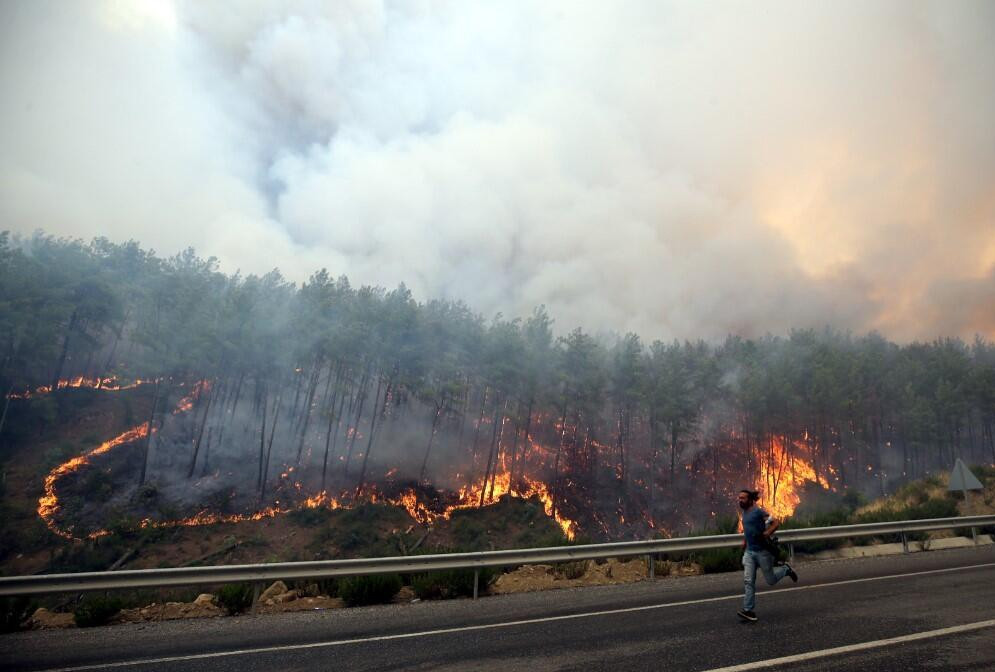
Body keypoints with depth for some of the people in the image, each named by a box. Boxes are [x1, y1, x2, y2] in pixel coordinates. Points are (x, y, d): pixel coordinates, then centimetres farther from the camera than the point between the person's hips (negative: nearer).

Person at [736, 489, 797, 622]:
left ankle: (786, 569, 37)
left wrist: (766, 534, -25)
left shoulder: (758, 512, -15)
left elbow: (776, 522, -17)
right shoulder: (744, 513, 9)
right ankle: (748, 610, -2)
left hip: (762, 551, -6)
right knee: (748, 581, -3)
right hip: (749, 551, 6)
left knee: (771, 580, 10)